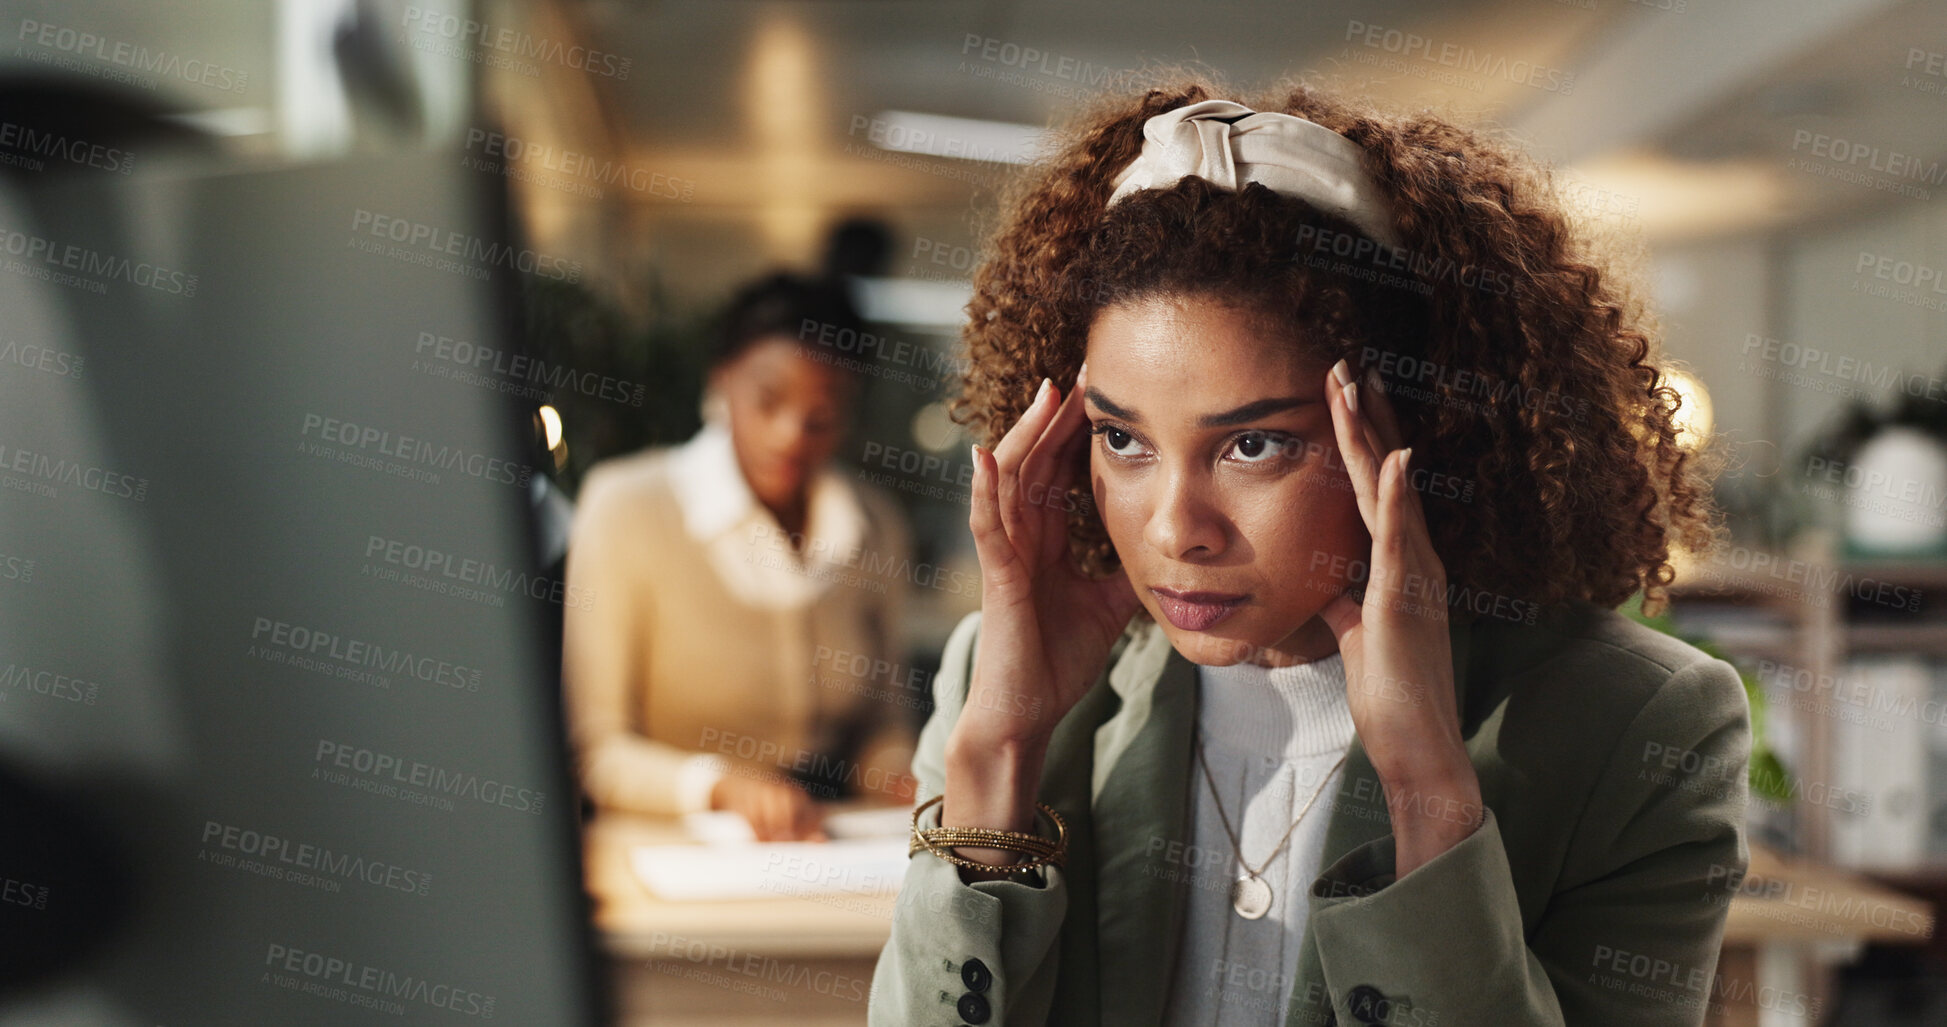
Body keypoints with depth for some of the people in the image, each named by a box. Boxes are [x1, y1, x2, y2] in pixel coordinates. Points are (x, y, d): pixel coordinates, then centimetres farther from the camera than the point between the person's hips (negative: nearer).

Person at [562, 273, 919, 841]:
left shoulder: (878, 526, 7)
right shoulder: (626, 508, -8)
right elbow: (593, 747, -10)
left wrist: (894, 775, -2)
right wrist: (721, 785, -26)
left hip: (822, 839, 4)